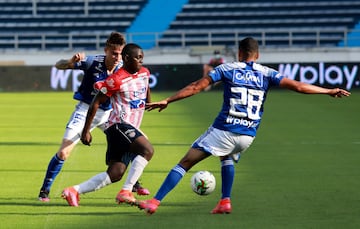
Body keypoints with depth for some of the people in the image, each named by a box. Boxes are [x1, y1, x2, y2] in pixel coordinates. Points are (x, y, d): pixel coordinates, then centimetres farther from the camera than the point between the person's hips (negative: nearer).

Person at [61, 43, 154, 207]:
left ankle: (74, 191, 6)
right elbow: (96, 103, -7)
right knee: (148, 150, -28)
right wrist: (86, 131, -6)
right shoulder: (117, 80, -12)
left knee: (115, 174, 1)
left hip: (131, 128, 9)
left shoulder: (144, 73, 11)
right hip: (119, 125, -9)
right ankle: (126, 192, -28)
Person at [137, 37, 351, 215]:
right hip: (248, 136, 3)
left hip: (223, 131, -3)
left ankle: (155, 202, -8)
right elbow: (298, 86, 2)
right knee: (227, 156, 37)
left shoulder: (227, 69, 3)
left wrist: (167, 101, 2)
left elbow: (196, 87, -1)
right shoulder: (267, 73, 7)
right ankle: (225, 202, 26)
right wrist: (329, 91, 12)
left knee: (185, 163, 1)